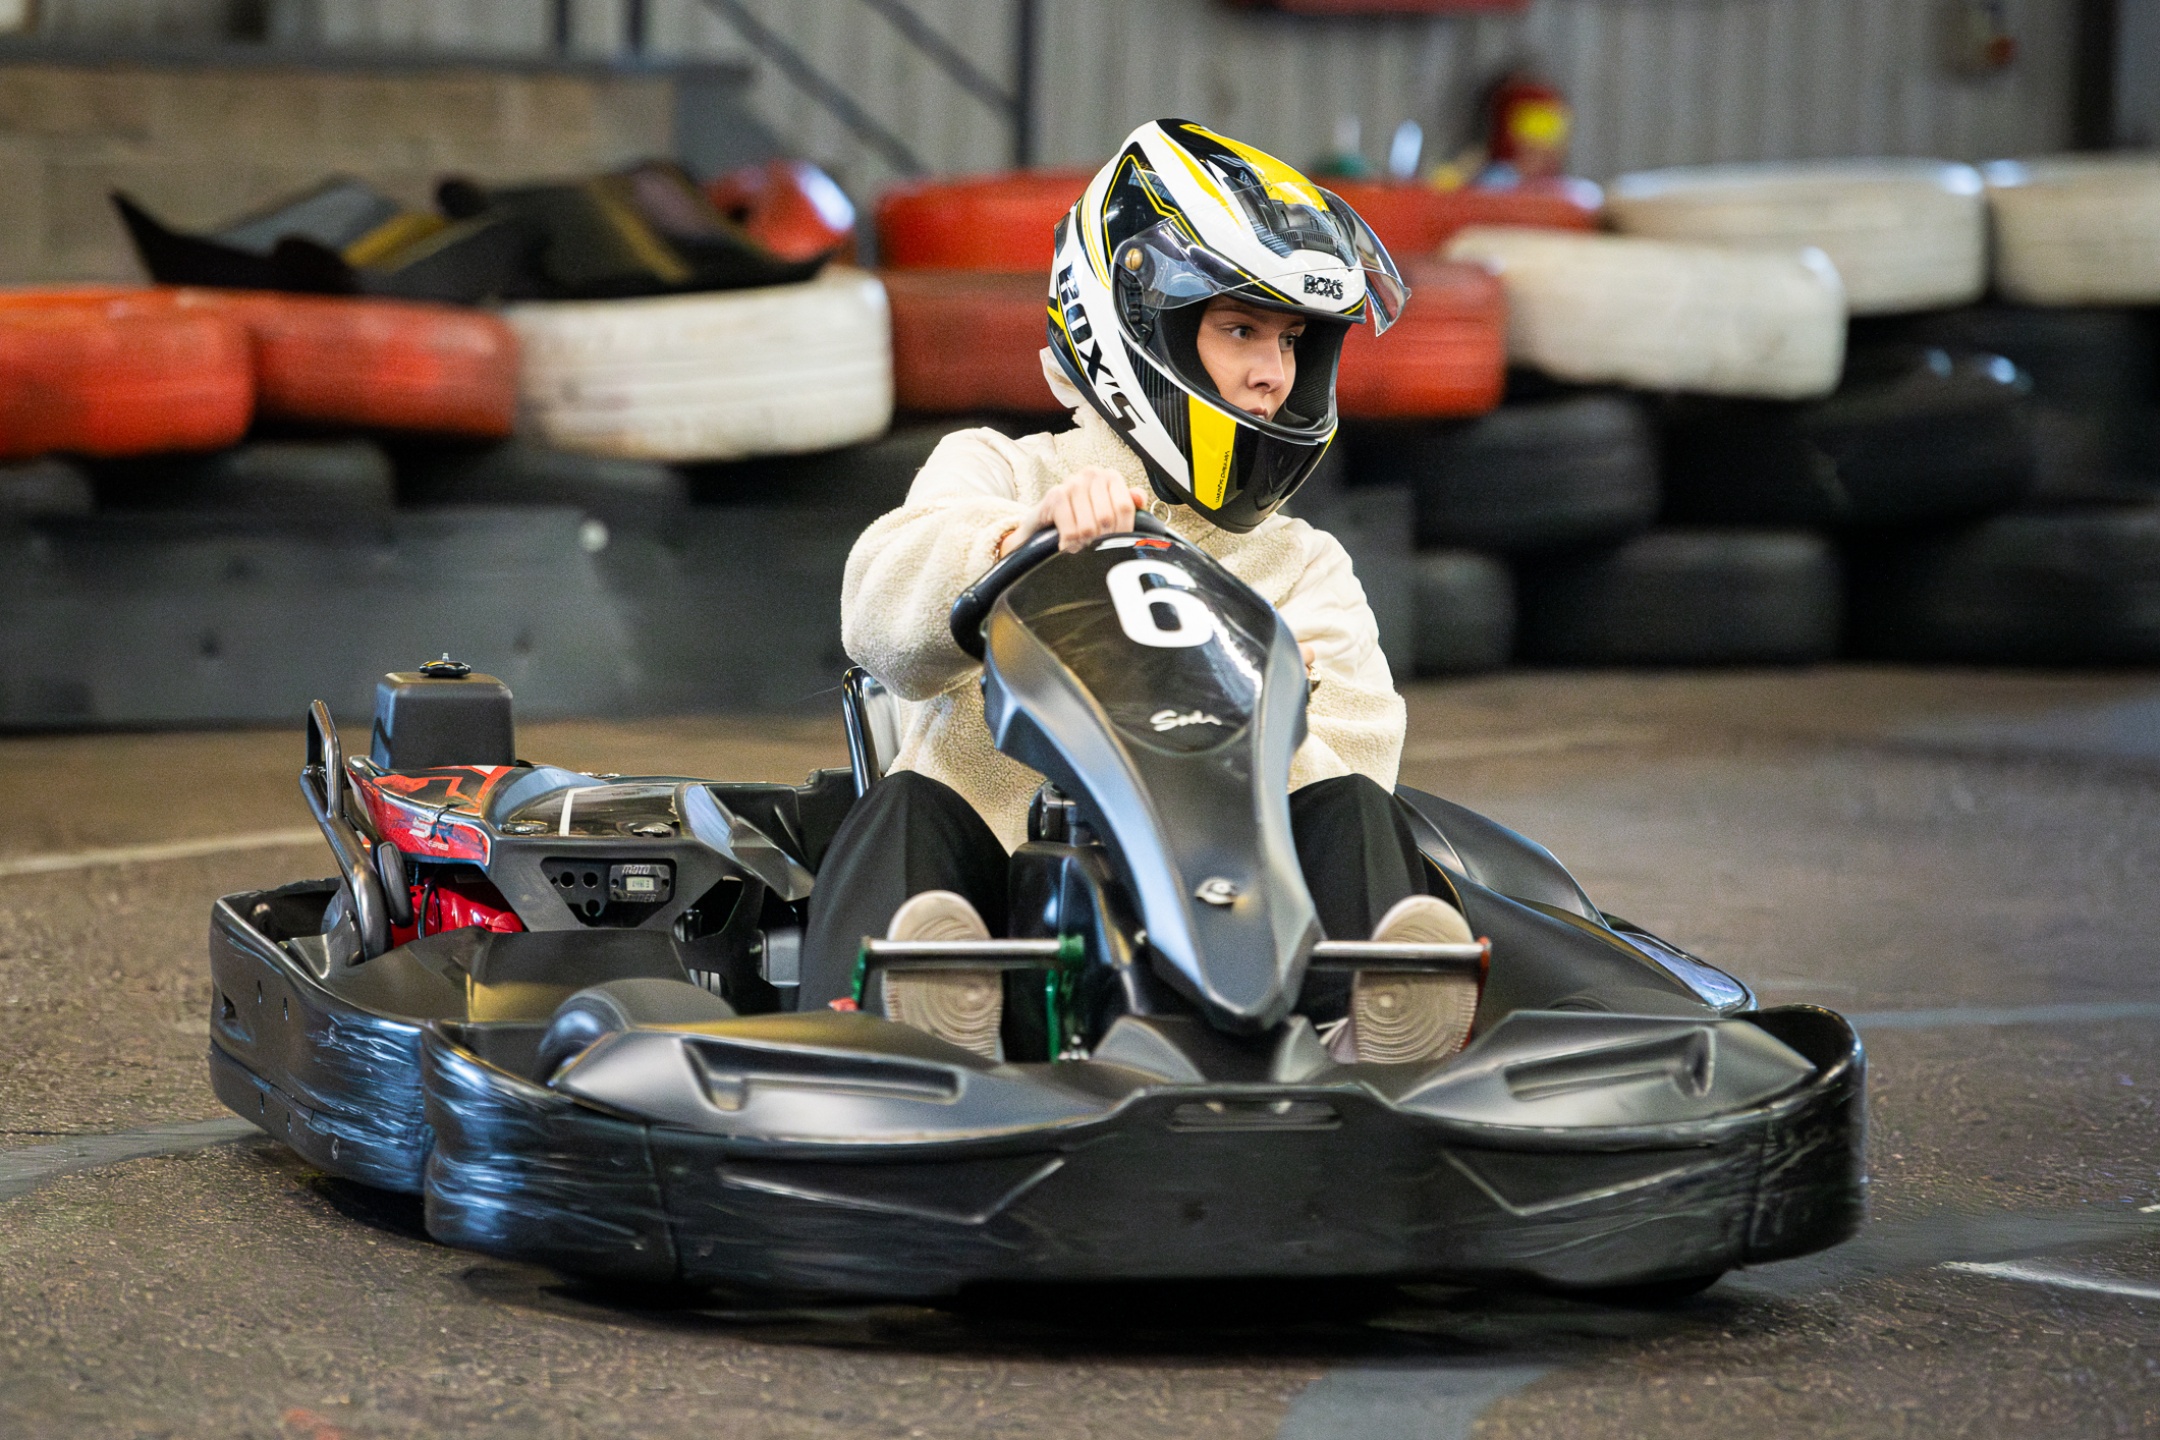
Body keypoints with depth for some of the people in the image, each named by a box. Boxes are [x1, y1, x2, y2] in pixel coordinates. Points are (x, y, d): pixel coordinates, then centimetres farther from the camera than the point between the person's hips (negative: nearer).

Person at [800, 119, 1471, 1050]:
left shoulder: (1305, 570, 25)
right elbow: (887, 622, -6)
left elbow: (1343, 757, 3)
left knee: (1349, 809, -26)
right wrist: (1027, 537, -27)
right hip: (991, 880, -2)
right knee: (909, 811, -33)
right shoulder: (994, 475, 18)